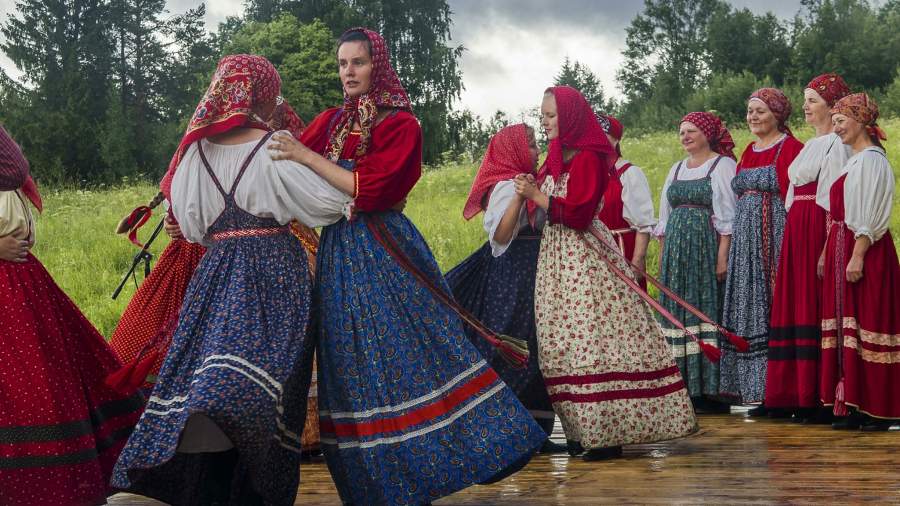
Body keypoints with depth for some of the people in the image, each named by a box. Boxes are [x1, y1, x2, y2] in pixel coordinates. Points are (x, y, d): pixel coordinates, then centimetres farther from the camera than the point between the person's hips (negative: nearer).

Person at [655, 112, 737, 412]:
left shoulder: (722, 165, -2)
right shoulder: (676, 170, 19)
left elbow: (728, 216, -9)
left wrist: (723, 256, -17)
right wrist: (662, 256, 14)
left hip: (707, 249, -7)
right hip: (676, 252, 7)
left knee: (706, 309, -8)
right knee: (678, 313, 4)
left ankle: (709, 391, -5)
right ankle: (684, 389, 9)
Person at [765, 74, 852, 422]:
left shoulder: (836, 144, -8)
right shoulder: (811, 145, 21)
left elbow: (834, 200, -16)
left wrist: (828, 247, -22)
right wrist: (795, 234, 13)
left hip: (818, 231, -9)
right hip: (797, 231, 9)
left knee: (814, 308, -8)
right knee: (797, 307, 8)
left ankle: (821, 399, -4)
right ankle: (801, 396, 12)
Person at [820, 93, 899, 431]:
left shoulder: (871, 159, -10)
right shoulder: (853, 160, 18)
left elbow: (870, 215, -17)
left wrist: (857, 255, -23)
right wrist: (829, 255, 18)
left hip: (864, 250, -10)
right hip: (842, 249, 10)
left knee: (866, 324, -8)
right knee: (848, 325, 9)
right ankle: (854, 406, 12)